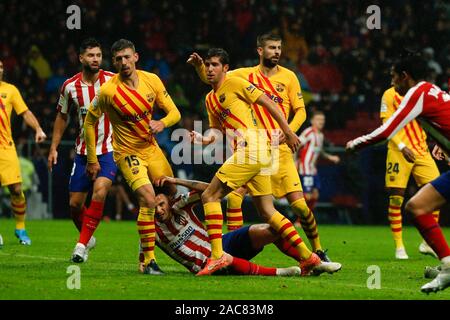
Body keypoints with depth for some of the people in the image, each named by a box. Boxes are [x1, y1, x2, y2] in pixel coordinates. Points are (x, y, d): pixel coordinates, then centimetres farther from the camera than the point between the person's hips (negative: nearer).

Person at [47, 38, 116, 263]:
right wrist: (54, 147, 10)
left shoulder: (113, 81, -8)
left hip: (109, 149, -3)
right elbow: (62, 116, 13)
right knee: (74, 203, 3)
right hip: (83, 151, 3)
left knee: (99, 191, -24)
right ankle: (88, 238, 31)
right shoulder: (70, 86, -1)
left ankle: (82, 244, -17)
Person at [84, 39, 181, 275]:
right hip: (127, 152, -6)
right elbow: (90, 122, -6)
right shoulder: (108, 90, -18)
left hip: (151, 147, 6)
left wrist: (162, 123, -22)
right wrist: (92, 160, -4)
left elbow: (174, 112, 1)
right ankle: (148, 260, -16)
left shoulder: (151, 80, -5)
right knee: (148, 200, -22)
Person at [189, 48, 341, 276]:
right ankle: (308, 257, 7)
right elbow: (217, 129, 23)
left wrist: (288, 132, -6)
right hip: (258, 154, 9)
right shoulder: (210, 99, 22)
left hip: (251, 146, -9)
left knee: (210, 196, -8)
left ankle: (217, 255, -14)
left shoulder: (234, 83, -2)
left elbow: (267, 102, -4)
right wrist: (205, 139, 1)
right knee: (267, 212, 7)